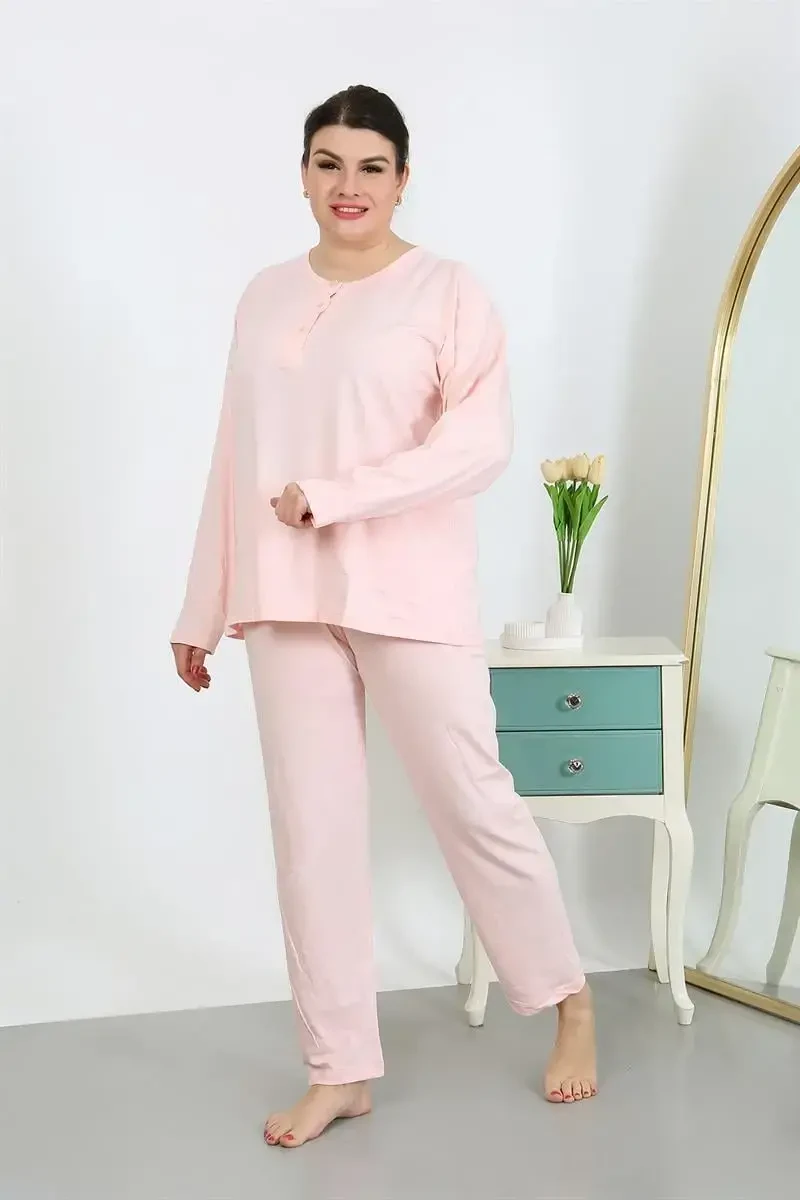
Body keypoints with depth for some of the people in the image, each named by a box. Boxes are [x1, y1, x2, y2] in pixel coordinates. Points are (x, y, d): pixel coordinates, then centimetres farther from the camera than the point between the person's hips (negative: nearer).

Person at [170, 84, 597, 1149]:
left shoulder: (446, 291, -2)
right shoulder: (267, 296, 12)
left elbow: (482, 443, -12)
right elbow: (237, 458, 12)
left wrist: (331, 496, -17)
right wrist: (204, 607, 12)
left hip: (409, 596, -4)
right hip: (288, 601, 5)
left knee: (471, 802, 1)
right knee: (311, 830, 5)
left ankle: (569, 999, 25)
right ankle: (340, 1067, 17)